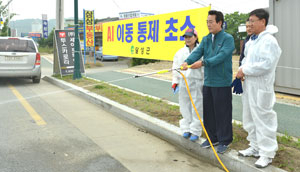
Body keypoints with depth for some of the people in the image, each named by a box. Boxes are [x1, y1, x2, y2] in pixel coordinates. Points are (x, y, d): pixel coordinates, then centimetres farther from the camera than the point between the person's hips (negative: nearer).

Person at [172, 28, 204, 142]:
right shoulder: (180, 52, 12)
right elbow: (175, 67, 15)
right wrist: (175, 81, 10)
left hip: (197, 82, -4)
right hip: (183, 83, 5)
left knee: (196, 107, 0)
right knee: (185, 106, 10)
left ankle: (195, 131, 9)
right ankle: (186, 129, 22)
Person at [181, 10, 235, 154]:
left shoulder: (228, 39, -8)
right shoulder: (206, 39, 12)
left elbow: (221, 56, -22)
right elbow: (197, 52, -2)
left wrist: (203, 63, -32)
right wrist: (187, 62, -22)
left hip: (222, 83, -7)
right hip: (208, 81, 7)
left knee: (223, 113, 0)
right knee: (208, 111, 14)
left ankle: (224, 141, 14)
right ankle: (213, 138, 29)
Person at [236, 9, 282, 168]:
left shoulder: (269, 41, -13)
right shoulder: (252, 42, 14)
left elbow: (266, 64, -22)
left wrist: (245, 70, -15)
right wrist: (242, 70, 1)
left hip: (261, 87, -9)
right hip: (249, 86, 9)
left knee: (263, 119, -3)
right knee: (250, 119, 17)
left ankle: (267, 154, 8)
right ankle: (255, 147, 31)